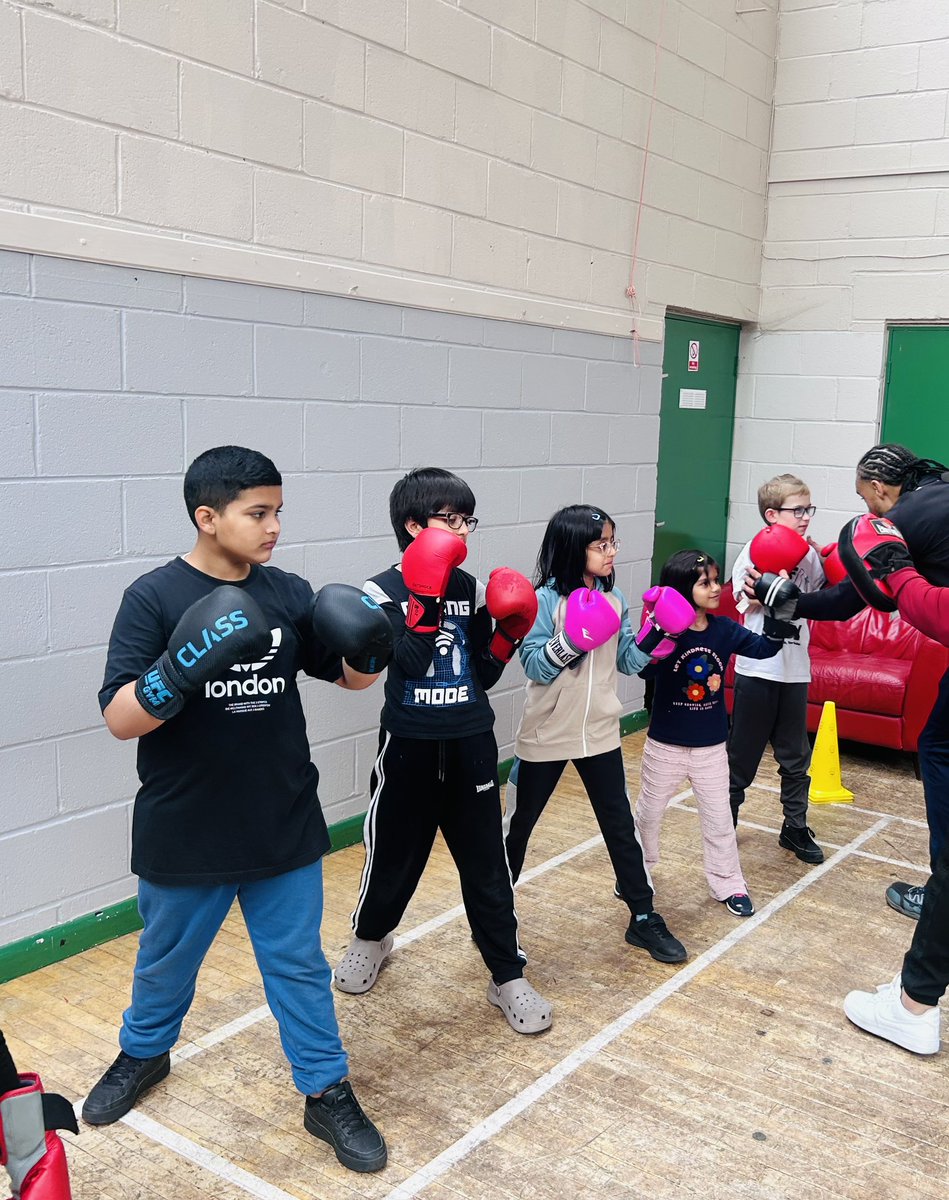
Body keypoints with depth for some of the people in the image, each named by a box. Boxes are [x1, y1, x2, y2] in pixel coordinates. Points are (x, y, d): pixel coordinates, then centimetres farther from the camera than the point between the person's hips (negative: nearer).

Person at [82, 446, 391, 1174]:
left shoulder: (288, 593, -3)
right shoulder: (154, 598, -14)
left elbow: (350, 676, 8)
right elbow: (120, 719, -19)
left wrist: (371, 648, -15)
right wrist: (181, 668, -37)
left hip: (285, 827, 2)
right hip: (184, 834, -2)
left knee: (298, 962, 13)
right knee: (167, 959, 21)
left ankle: (327, 1093, 30)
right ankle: (143, 1054, 48)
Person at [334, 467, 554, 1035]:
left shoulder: (472, 589, 4)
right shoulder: (384, 592, -8)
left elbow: (484, 674, 6)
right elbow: (409, 663, -22)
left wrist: (510, 634, -9)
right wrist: (428, 597, -25)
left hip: (471, 746, 3)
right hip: (409, 749, -2)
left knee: (487, 864, 6)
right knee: (394, 854, 14)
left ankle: (508, 976, 18)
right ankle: (371, 938, 42)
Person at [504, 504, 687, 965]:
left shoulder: (614, 599, 2)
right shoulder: (546, 599, -14)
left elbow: (628, 660, 6)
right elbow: (533, 666, -17)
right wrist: (568, 640, -33)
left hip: (600, 733, 4)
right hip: (546, 735, -4)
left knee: (620, 826, 8)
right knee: (517, 825, 12)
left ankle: (644, 918, 21)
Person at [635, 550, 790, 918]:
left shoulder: (724, 629, -5)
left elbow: (765, 648, -4)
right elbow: (643, 668, -33)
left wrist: (779, 615, -20)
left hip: (711, 746, 3)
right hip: (665, 744, -3)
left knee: (718, 818, 12)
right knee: (648, 812, 16)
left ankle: (728, 884, 28)